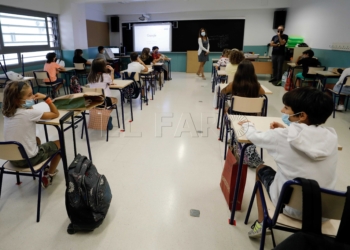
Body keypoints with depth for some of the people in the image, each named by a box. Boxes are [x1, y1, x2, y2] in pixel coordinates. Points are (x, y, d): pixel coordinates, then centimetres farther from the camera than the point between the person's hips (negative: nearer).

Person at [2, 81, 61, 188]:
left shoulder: (7, 113, -1)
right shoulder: (30, 113, -21)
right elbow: (56, 114, -10)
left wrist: (29, 106, 1)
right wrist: (46, 98, -8)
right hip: (28, 159, -7)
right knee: (60, 143, 15)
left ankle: (44, 168, 39)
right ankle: (48, 176, 24)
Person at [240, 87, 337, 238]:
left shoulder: (282, 137, -21)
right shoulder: (331, 136, -10)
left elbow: (254, 136, -2)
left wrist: (247, 125, 18)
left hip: (290, 207, -4)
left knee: (261, 169, 20)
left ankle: (262, 223, 26)